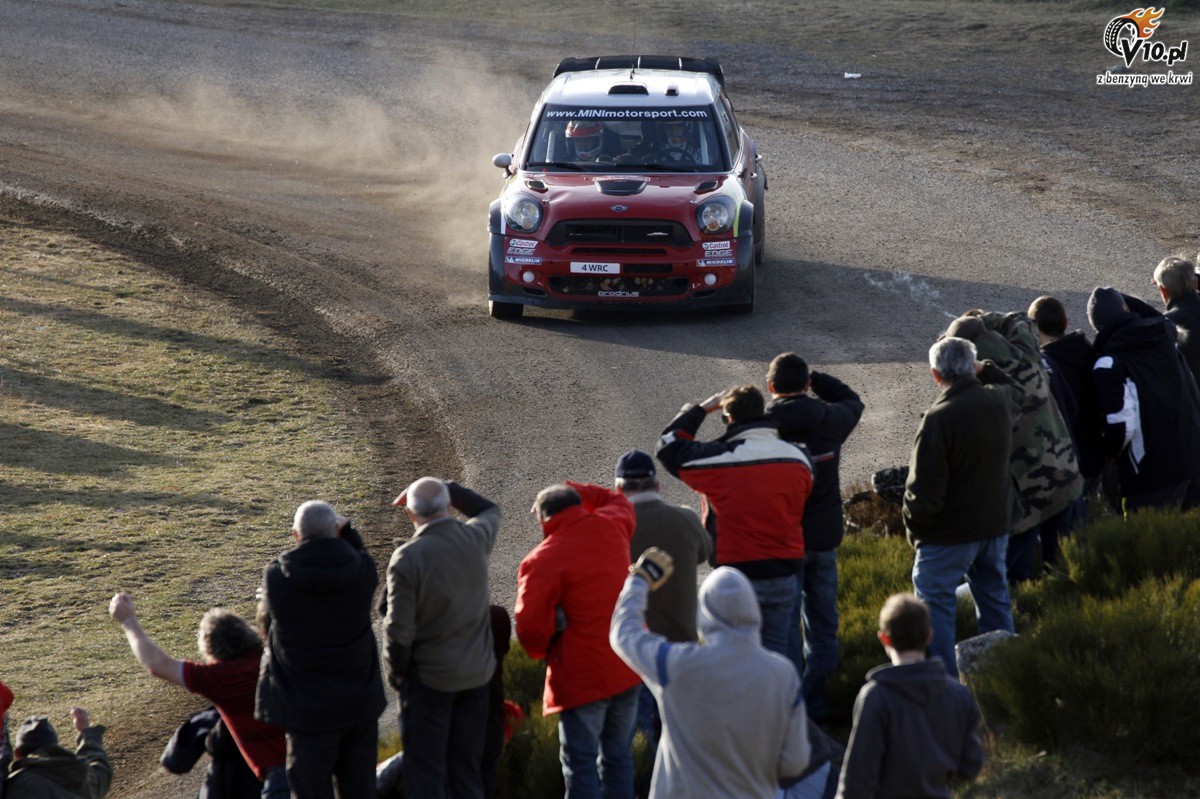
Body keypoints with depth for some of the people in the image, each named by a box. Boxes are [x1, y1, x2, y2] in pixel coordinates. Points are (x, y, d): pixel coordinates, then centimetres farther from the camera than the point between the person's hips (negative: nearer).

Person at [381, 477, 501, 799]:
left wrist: (397, 671, -2)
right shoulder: (476, 539, -6)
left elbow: (398, 628, -19)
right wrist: (449, 489, 12)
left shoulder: (407, 558, -20)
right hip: (477, 674, 5)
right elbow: (489, 510, 20)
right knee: (467, 769, 15)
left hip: (429, 678, -5)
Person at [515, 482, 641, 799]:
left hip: (582, 677, -6)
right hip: (627, 669, 6)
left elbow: (529, 625, -18)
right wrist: (570, 491, 21)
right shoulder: (611, 527, 1)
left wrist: (541, 651, 3)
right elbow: (619, 502, 27)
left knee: (581, 763, 0)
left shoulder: (542, 562, -16)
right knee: (618, 755, 16)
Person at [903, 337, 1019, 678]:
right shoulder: (1000, 400, -4)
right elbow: (1015, 391, 27)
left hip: (948, 534, -7)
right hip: (995, 524, 7)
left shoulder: (938, 419, -24)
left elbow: (924, 488, -20)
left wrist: (914, 528, -5)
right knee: (995, 600, 19)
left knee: (936, 606, 1)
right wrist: (986, 370, 22)